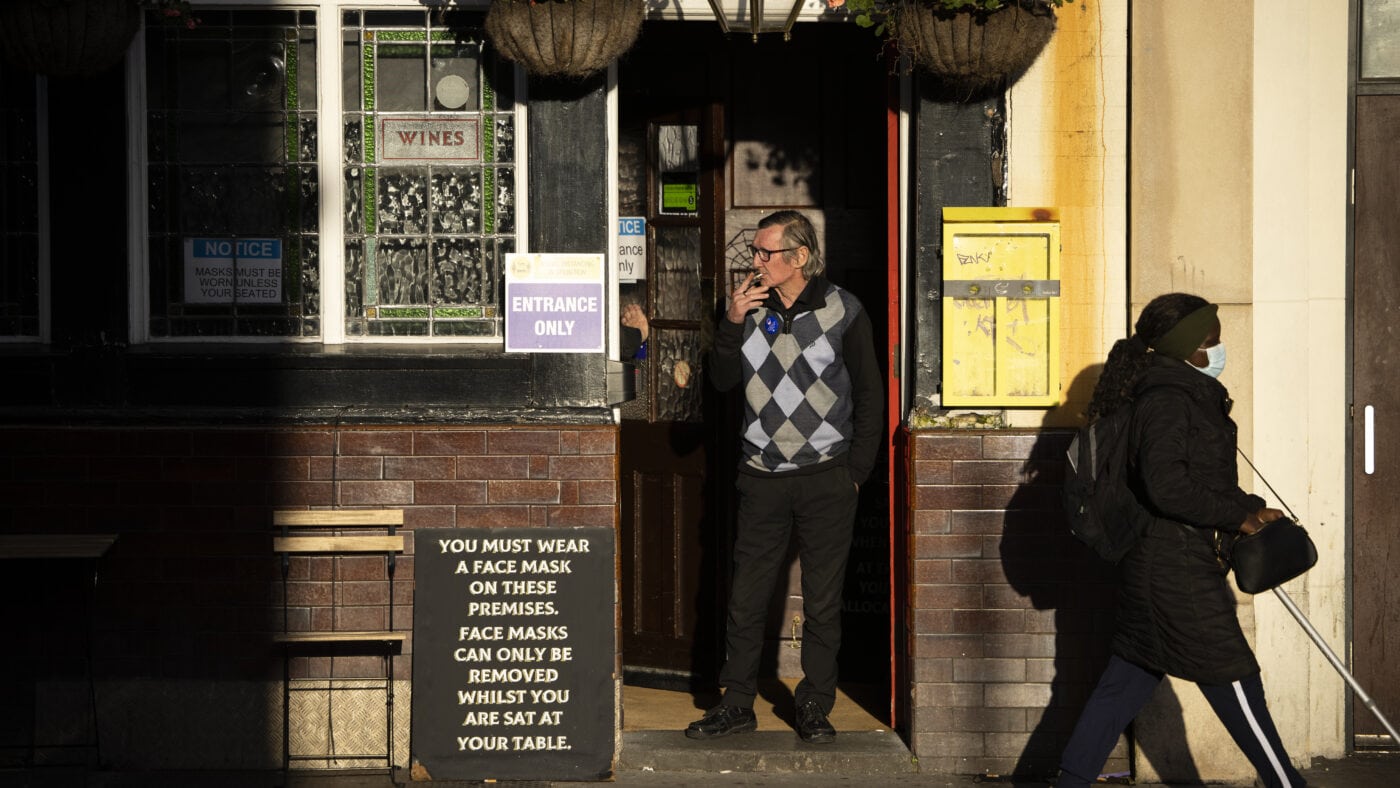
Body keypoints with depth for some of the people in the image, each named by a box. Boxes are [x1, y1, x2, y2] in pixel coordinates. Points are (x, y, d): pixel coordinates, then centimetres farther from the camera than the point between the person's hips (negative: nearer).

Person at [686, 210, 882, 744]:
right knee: (746, 597, 3)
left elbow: (869, 395, 2)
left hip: (826, 479, -3)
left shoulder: (842, 312, -3)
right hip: (762, 478, 3)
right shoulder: (751, 306, 6)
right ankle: (737, 704, 13)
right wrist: (731, 324, -9)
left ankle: (815, 706, 14)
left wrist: (856, 471, -2)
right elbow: (722, 381, 6)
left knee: (822, 601, 4)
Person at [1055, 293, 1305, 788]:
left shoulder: (1190, 395, 16)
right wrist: (1237, 516, -17)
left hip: (1154, 564, 10)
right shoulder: (1168, 399, -16)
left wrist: (1251, 510, 10)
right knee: (1233, 679, -1)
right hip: (1179, 571, -10)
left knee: (1126, 680, 13)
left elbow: (1206, 478, 25)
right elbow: (1168, 486, -27)